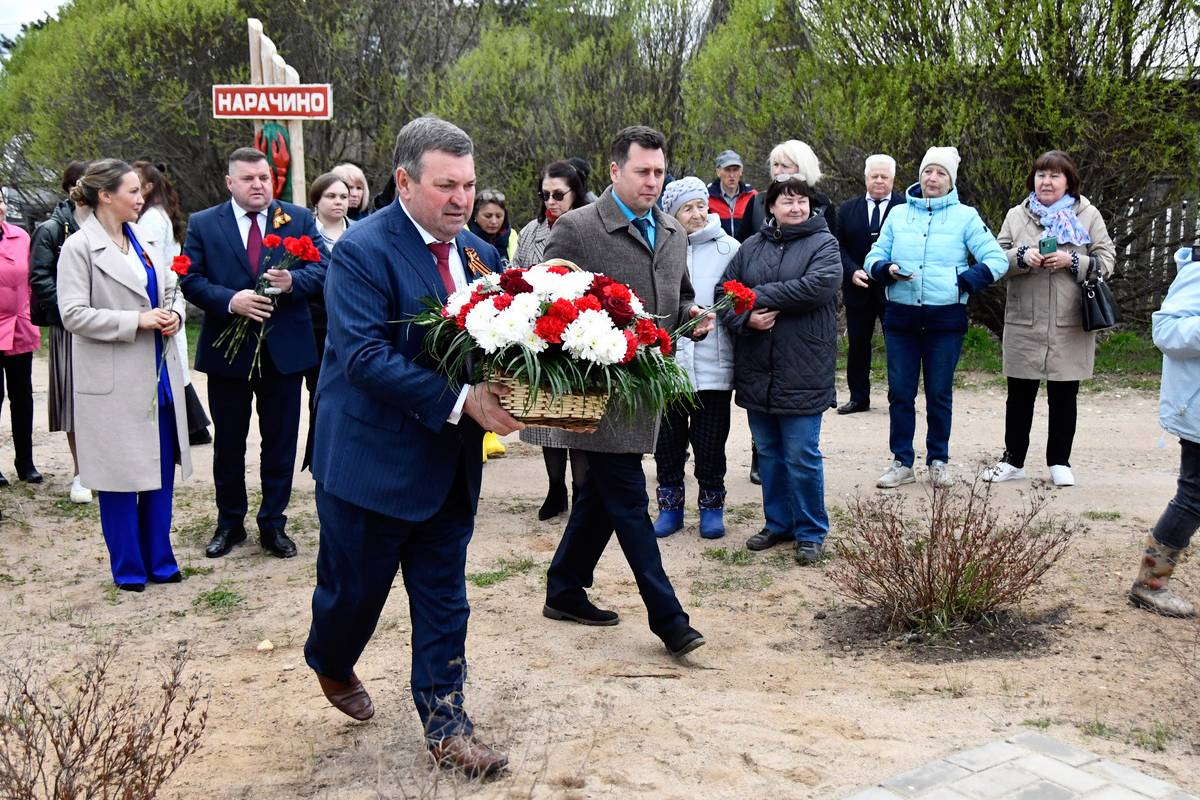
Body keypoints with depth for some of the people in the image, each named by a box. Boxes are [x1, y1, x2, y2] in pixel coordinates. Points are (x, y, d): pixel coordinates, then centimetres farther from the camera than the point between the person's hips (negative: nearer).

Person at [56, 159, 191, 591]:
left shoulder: (146, 240, 9)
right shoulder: (80, 247, -9)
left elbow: (171, 290, 18)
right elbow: (73, 313, -15)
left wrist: (174, 314, -4)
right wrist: (136, 321, -18)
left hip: (158, 374, 6)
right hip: (114, 382, -6)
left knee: (160, 471, 11)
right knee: (121, 474, 5)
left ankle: (159, 559, 24)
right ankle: (128, 567, 19)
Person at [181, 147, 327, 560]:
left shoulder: (299, 219, 4)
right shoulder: (203, 224, 2)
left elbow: (322, 268, -3)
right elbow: (191, 280, -4)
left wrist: (292, 281, -22)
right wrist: (231, 301, -20)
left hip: (284, 350, 0)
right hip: (227, 350, 0)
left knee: (280, 442, 8)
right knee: (228, 443, 12)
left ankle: (273, 523, 21)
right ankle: (229, 523, 27)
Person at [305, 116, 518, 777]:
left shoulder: (480, 253, 6)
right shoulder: (363, 250, -15)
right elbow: (364, 355, -24)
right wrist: (460, 400, -29)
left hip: (451, 463, 5)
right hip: (373, 461, -5)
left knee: (444, 601, 12)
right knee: (353, 590, 13)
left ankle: (444, 723, 25)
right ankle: (330, 663, 46)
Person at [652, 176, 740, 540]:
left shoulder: (728, 248, 1)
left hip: (713, 363, -1)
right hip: (668, 359, 1)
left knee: (710, 442, 9)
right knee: (669, 441, 11)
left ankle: (712, 507, 24)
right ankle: (670, 506, 25)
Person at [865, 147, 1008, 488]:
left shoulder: (965, 216, 3)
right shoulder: (898, 214, 10)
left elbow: (997, 260, -1)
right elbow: (873, 257, 11)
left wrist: (962, 281, -13)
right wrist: (887, 269, -10)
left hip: (946, 318, -2)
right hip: (900, 317, 2)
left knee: (939, 394, 7)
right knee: (899, 392, 4)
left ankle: (938, 461, 21)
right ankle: (902, 462, 15)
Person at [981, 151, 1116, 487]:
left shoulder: (1088, 215, 4)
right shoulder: (1017, 215, 7)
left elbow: (1106, 260, 0)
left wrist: (1072, 261, -16)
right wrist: (1022, 257, -15)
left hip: (1071, 325, -1)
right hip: (1024, 324, 1)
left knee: (1064, 398, 10)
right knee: (1020, 396, 8)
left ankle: (1059, 462, 22)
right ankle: (1013, 460, 21)